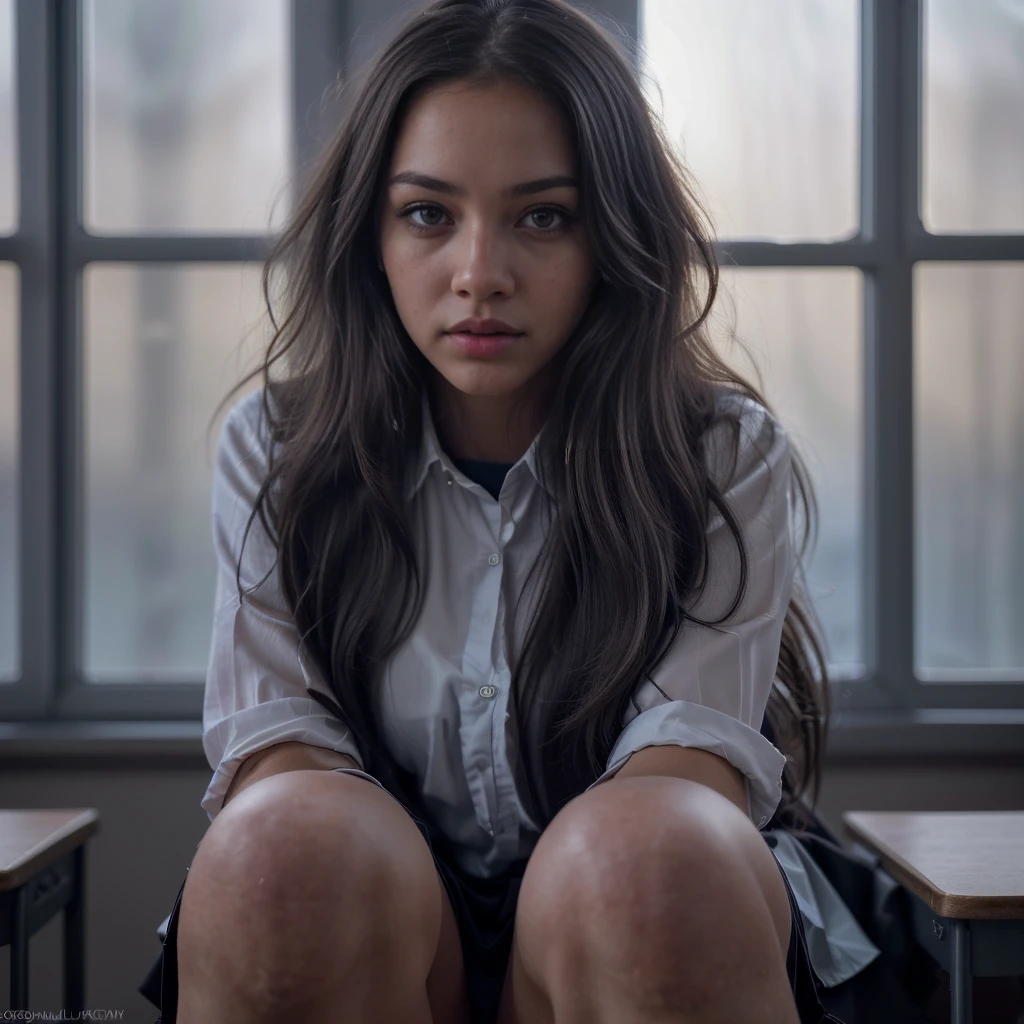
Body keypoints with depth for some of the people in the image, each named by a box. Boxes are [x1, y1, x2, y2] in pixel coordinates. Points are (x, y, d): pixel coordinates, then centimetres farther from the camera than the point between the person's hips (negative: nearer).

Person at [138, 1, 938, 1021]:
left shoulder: (727, 463, -1)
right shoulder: (275, 450, 3)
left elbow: (692, 752, -14)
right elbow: (274, 748, -8)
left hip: (646, 934, -1)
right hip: (375, 931, 2)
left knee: (644, 852, -35)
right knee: (296, 840, -32)